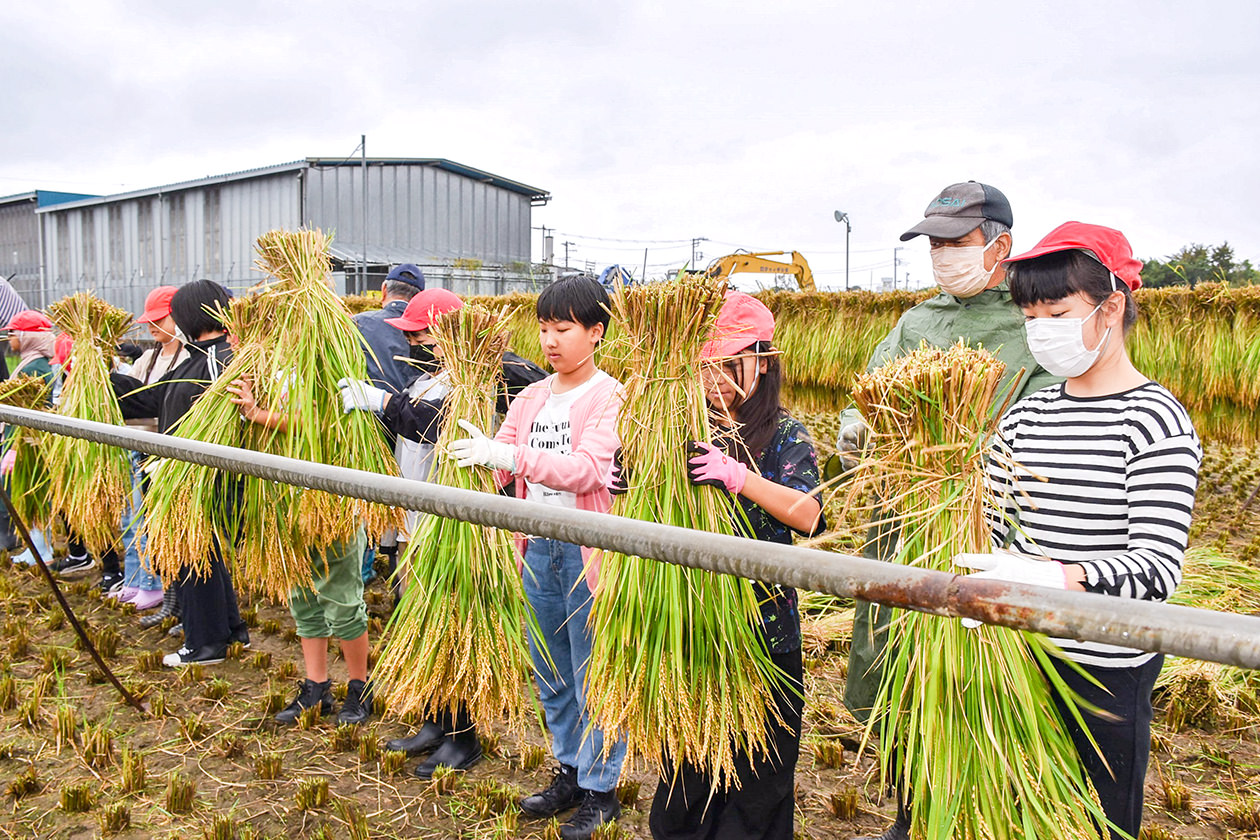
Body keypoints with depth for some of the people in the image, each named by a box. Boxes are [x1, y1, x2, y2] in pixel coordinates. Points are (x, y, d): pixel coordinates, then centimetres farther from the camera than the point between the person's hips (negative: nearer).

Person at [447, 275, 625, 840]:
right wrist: (472, 457, -16)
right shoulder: (531, 399, 10)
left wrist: (506, 455, -32)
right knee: (551, 675, 18)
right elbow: (499, 469, 6)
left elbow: (586, 470, -24)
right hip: (539, 549, 7)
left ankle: (600, 789, 23)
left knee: (593, 676, 5)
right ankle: (570, 771, 37)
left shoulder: (610, 398, -10)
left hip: (588, 552, -6)